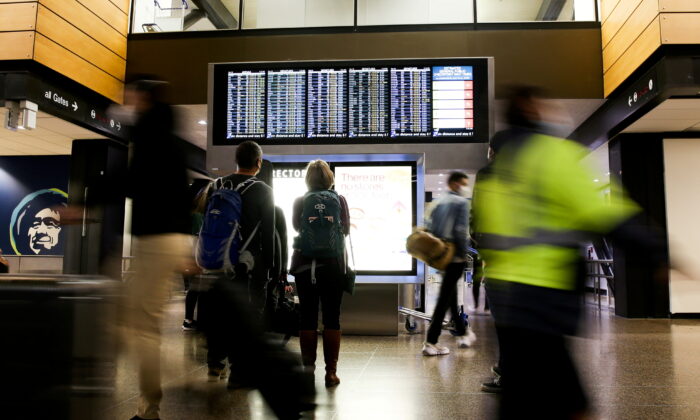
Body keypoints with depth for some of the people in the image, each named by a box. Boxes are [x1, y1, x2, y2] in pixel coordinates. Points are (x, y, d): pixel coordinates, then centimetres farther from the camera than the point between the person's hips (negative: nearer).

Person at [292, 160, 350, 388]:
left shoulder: (300, 201, 0)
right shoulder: (339, 200, -1)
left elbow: (296, 226, 12)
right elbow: (346, 230, 6)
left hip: (305, 264, 1)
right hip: (333, 264, 0)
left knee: (307, 317, 6)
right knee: (331, 318, 3)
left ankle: (308, 368, 9)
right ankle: (331, 371, 5)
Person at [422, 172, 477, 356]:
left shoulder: (438, 202, 13)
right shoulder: (461, 202, -8)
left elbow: (429, 227, 11)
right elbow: (461, 230, -17)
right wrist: (464, 254, -10)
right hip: (455, 256, -8)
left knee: (451, 295, 18)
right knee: (445, 298, -6)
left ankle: (463, 333, 33)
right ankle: (431, 342, -6)